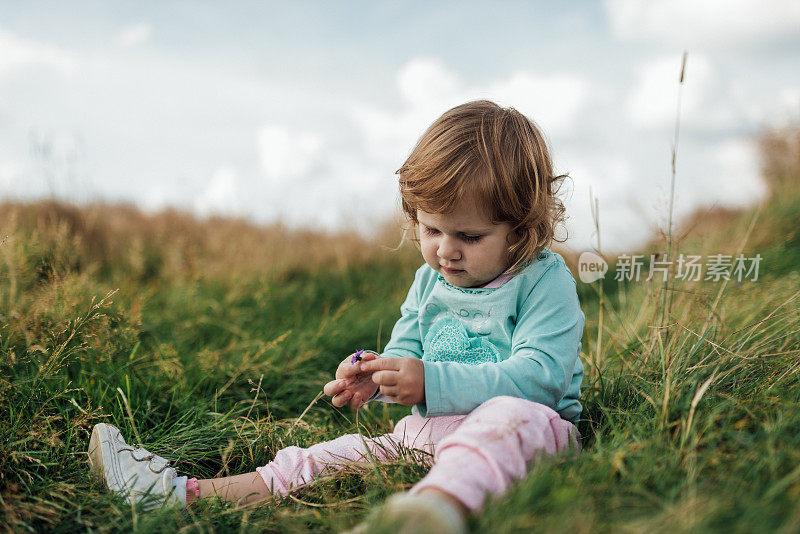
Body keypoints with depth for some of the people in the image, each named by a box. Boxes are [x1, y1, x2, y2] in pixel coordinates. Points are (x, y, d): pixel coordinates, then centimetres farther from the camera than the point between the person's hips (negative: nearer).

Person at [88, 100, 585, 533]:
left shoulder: (545, 281, -9)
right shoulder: (428, 282, 13)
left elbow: (539, 376, -20)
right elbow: (405, 352, 18)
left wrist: (430, 382, -28)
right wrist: (373, 374, -8)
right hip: (426, 430, 6)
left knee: (516, 416, -40)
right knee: (334, 456, -5)